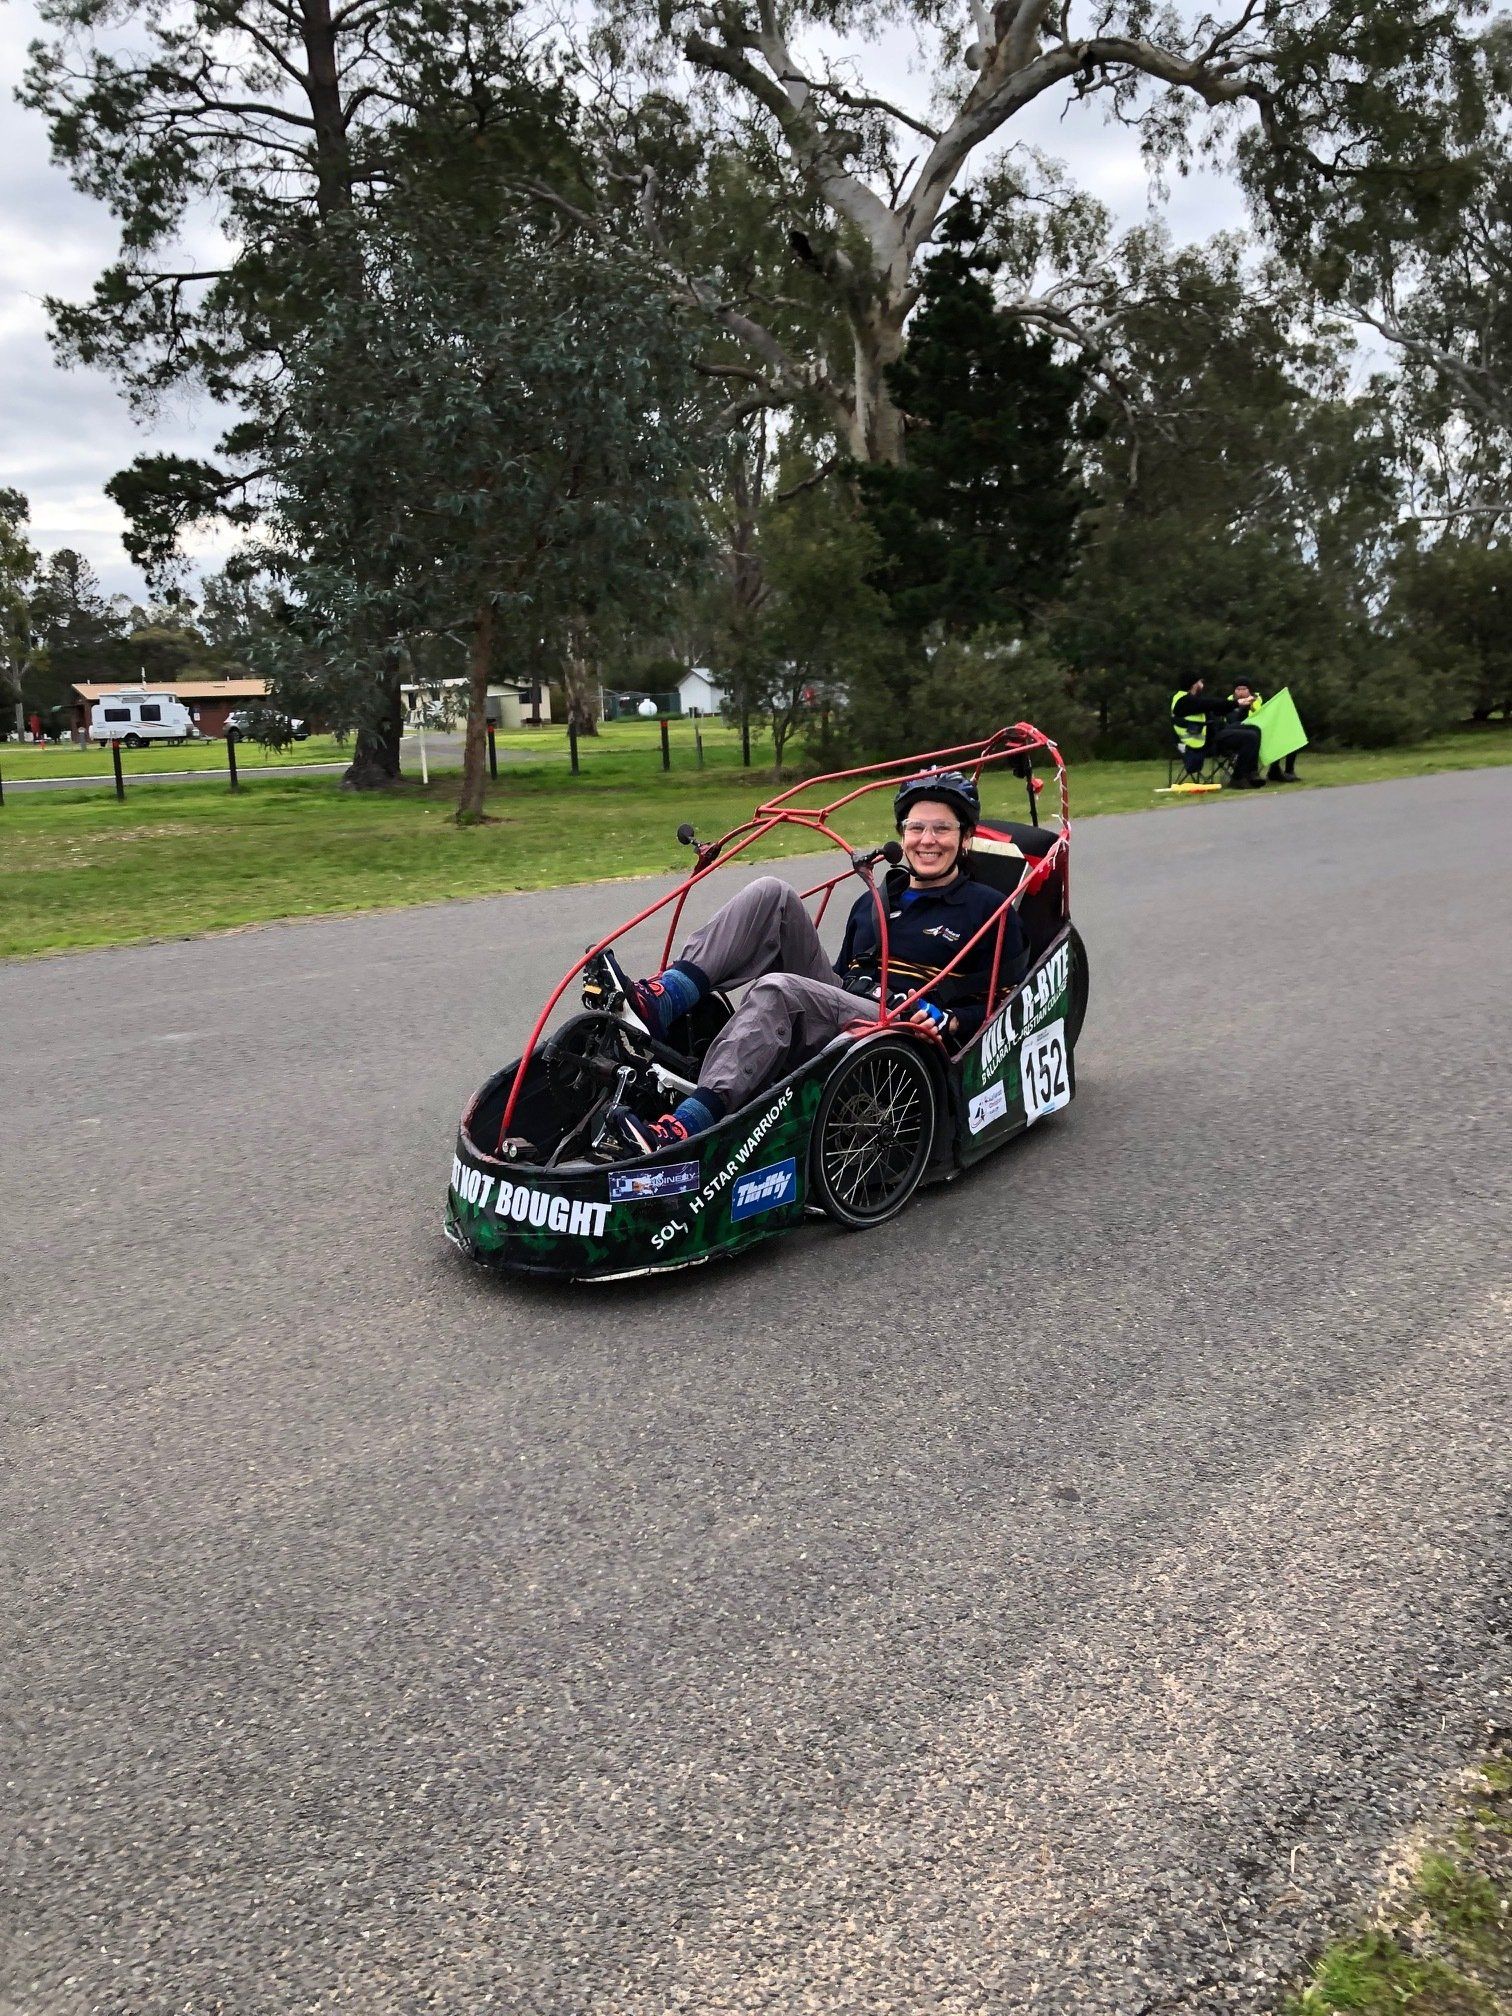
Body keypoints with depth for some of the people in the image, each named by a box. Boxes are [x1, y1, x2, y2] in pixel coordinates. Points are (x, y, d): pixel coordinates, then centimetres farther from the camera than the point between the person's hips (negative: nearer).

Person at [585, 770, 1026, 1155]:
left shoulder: (989, 910, 7)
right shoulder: (874, 901, 24)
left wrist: (947, 1022, -17)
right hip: (838, 1010, 6)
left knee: (778, 991, -34)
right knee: (772, 895, -10)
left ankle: (683, 1129, -49)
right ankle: (654, 1002, -27)